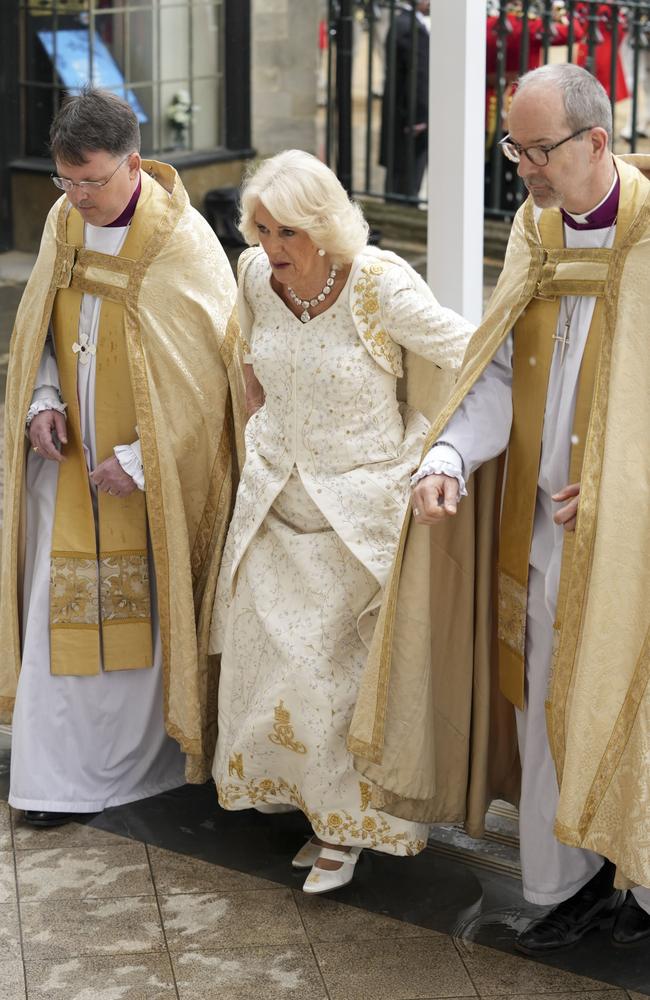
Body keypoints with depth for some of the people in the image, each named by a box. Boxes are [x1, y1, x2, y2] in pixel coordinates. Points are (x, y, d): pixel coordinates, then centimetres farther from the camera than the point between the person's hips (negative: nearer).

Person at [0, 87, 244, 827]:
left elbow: (207, 371, -16)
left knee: (147, 616, 5)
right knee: (61, 611, 5)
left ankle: (141, 764, 22)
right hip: (70, 457, 5)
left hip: (150, 468, -5)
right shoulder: (63, 222, 0)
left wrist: (140, 460, -16)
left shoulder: (182, 245, -18)